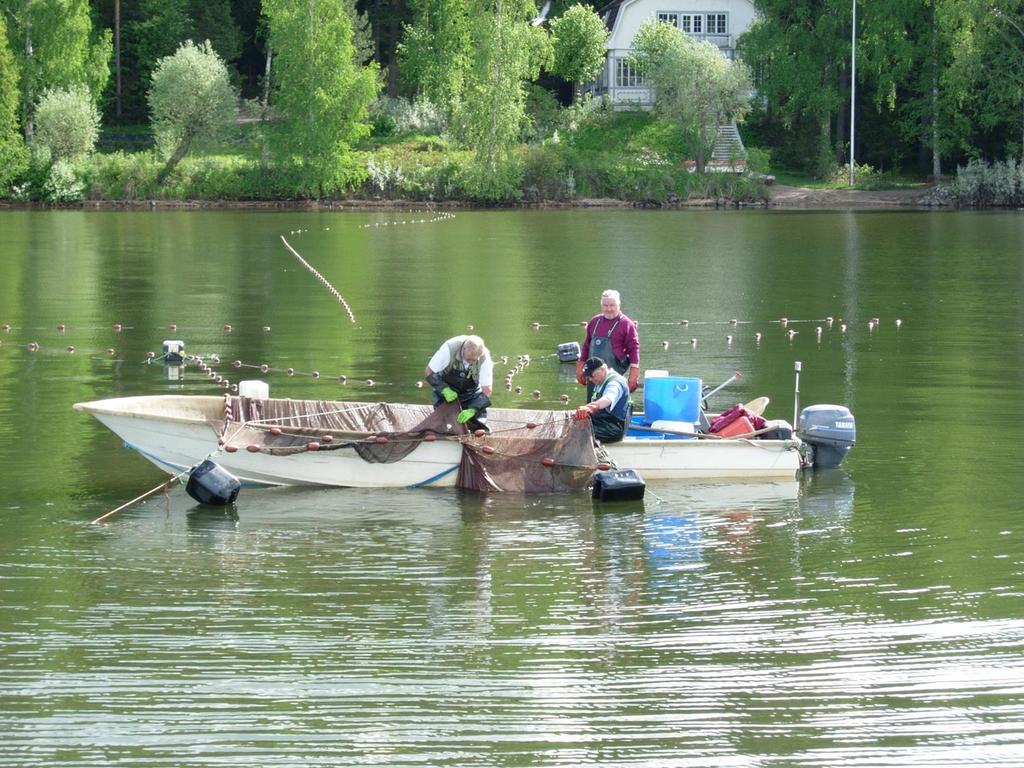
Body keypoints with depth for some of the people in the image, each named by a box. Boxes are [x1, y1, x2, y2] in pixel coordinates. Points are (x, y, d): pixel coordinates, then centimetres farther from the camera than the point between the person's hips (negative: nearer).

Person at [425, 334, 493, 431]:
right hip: (445, 388, -1)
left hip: (470, 390, 1)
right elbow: (429, 372, -20)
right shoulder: (449, 348, -32)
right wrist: (444, 389, -33)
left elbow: (487, 390, -23)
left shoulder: (484, 358, -28)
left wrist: (472, 410, -36)